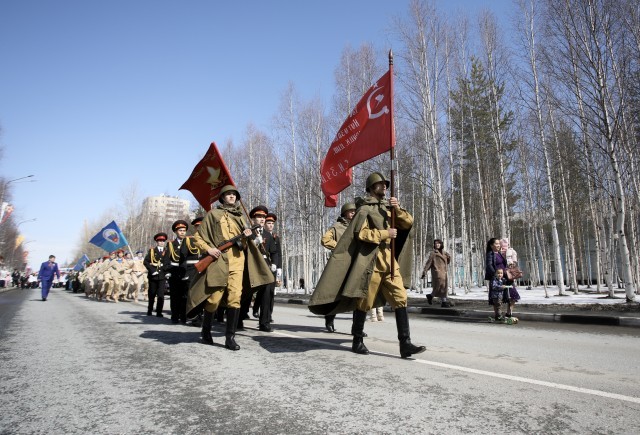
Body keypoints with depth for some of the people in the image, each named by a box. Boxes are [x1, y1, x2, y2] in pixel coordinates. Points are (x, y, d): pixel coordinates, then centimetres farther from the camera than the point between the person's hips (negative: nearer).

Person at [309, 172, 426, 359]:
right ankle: (357, 341, 17)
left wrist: (398, 209, -6)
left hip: (390, 260, 6)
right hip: (371, 260, -6)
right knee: (364, 302, 2)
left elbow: (408, 223, 10)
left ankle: (405, 344, -2)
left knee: (400, 299, -3)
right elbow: (360, 233, -13)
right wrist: (385, 233, -14)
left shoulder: (389, 207, 18)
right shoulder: (365, 209, -2)